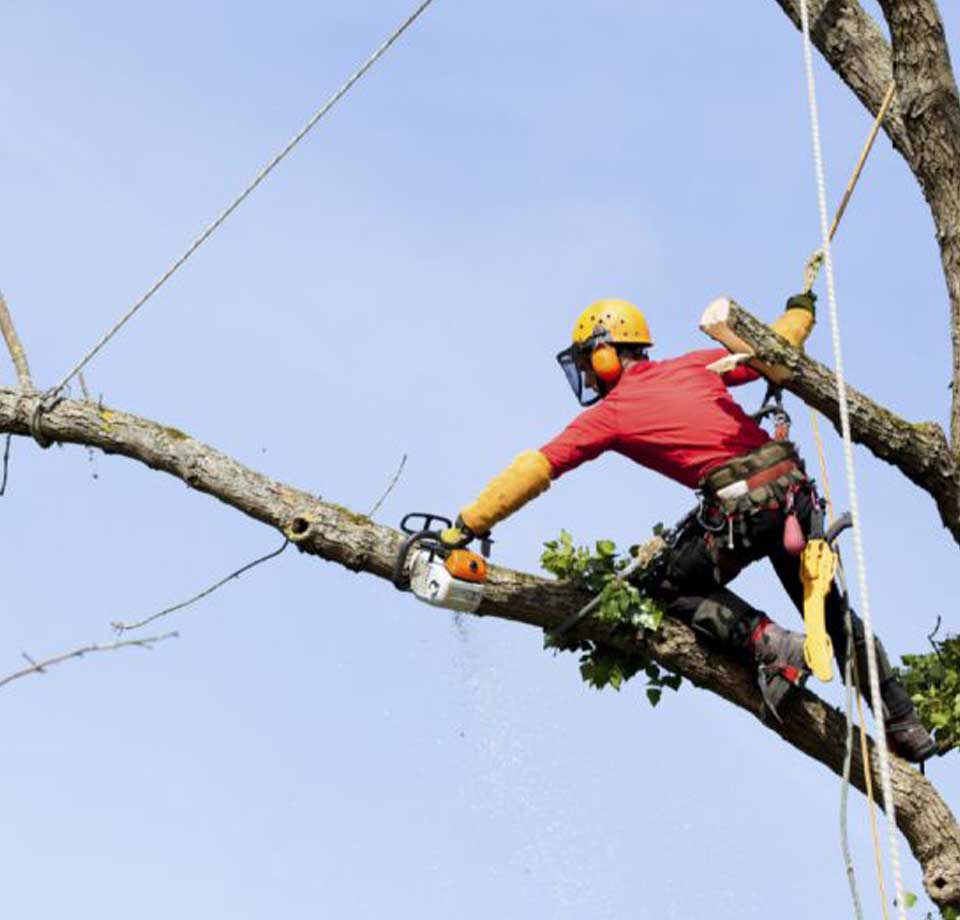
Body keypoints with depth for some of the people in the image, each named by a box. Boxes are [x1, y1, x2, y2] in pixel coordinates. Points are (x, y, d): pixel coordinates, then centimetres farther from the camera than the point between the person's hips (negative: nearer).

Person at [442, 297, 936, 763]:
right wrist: (800, 310, 44)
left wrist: (467, 525, 5)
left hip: (740, 506, -6)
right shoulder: (694, 365, 16)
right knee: (829, 610, 19)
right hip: (793, 488, 6)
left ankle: (768, 644, -4)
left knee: (672, 587, 17)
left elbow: (533, 470, 3)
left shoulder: (609, 414, 4)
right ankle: (906, 728, 20)